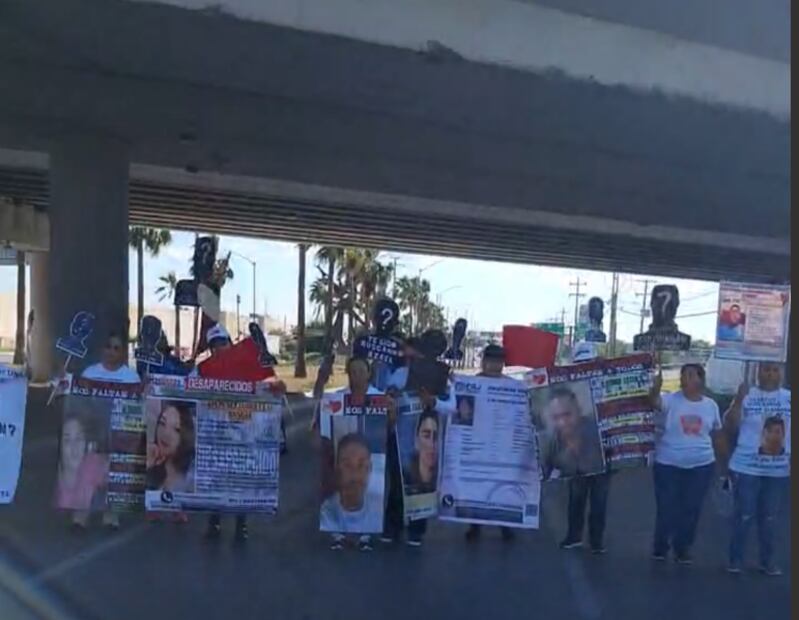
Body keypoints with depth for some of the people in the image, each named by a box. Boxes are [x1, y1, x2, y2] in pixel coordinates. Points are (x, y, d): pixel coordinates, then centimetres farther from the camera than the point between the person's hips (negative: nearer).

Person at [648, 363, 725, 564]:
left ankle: (683, 548, 27)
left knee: (691, 509, 11)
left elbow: (717, 435, 13)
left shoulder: (711, 405, 3)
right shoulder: (670, 400, -9)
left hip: (701, 465, 3)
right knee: (666, 508, 5)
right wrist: (655, 388, -54)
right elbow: (654, 402, -33)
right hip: (668, 465, -3)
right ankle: (660, 547, 23)